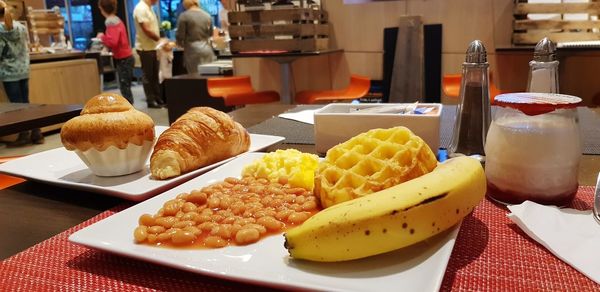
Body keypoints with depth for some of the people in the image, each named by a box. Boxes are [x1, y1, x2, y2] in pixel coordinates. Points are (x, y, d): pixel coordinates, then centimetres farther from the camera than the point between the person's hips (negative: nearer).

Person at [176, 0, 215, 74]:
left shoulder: (184, 16, -4)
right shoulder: (207, 15, 9)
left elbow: (180, 36, -3)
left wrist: (182, 44, 17)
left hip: (193, 51, -4)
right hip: (207, 50, 4)